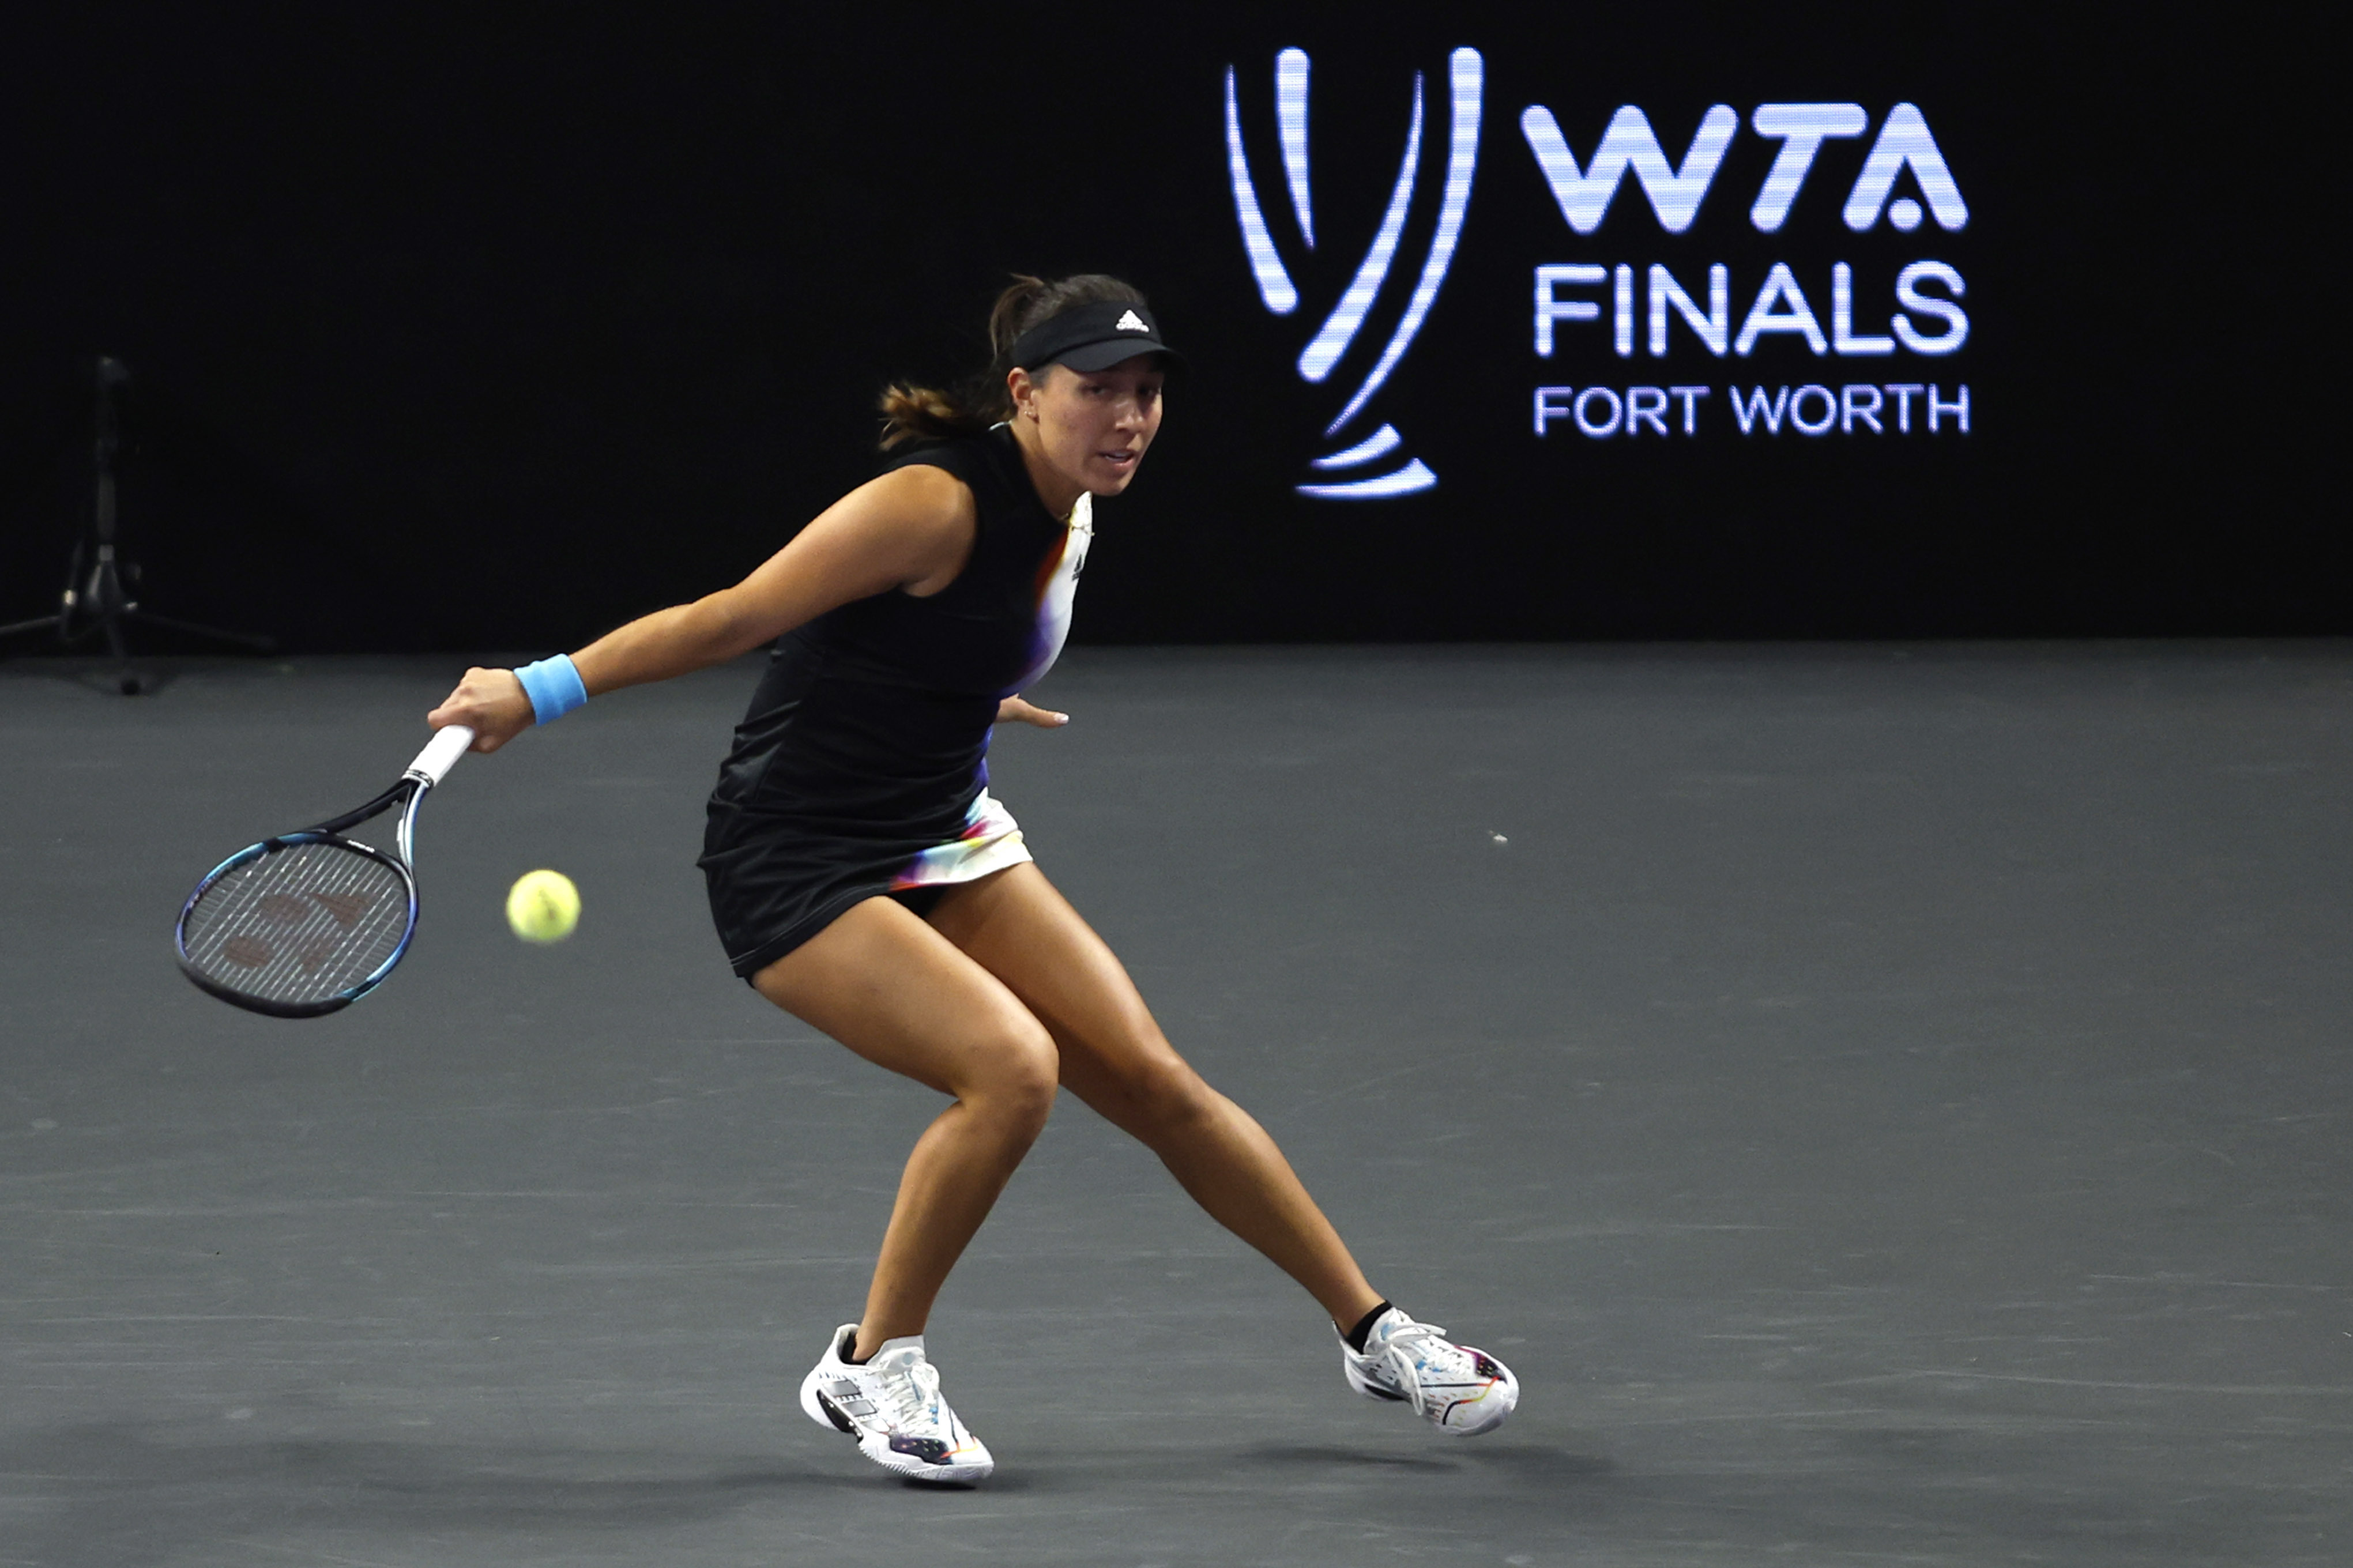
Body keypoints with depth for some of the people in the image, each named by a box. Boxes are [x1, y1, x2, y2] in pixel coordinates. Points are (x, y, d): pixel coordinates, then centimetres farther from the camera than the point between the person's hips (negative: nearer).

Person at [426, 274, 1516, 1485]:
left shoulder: (1067, 511, 2)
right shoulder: (938, 502, -24)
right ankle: (871, 1371, -7)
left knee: (1153, 1082, 2)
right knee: (1011, 1067, -26)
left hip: (944, 840, 8)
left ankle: (1374, 1336, 16)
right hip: (795, 870, -8)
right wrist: (544, 691, -17)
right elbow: (733, 618, -20)